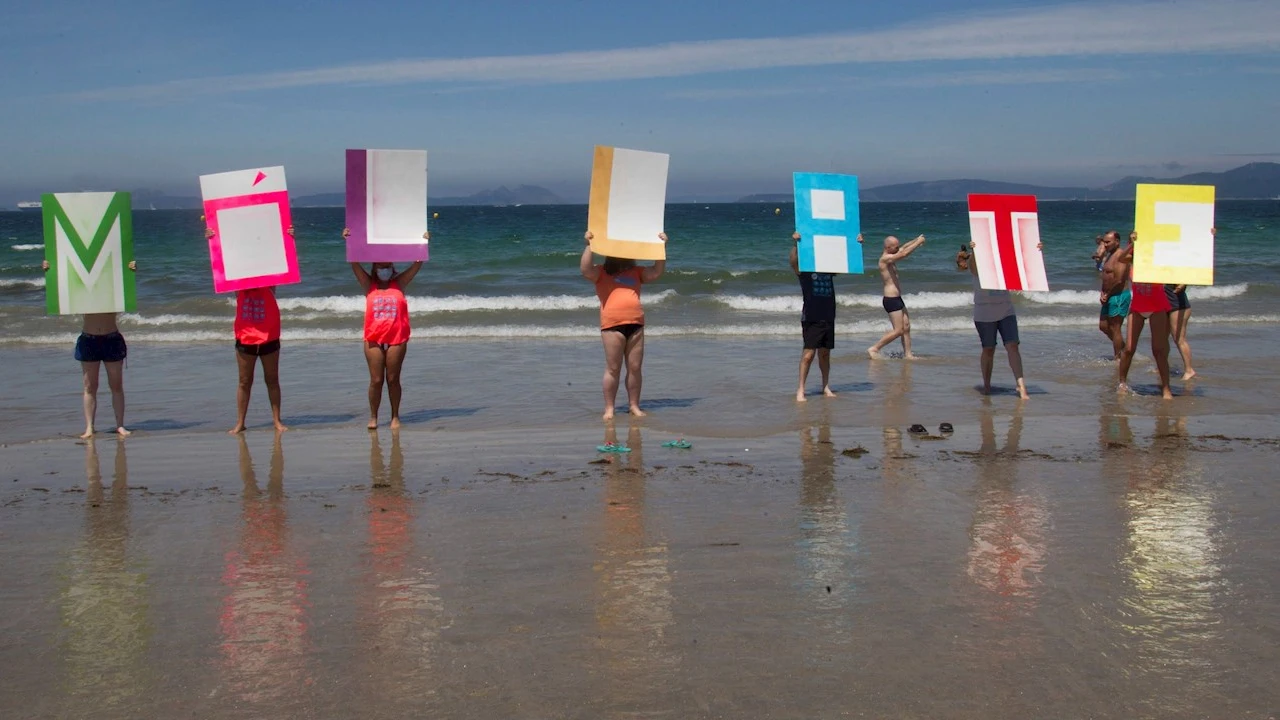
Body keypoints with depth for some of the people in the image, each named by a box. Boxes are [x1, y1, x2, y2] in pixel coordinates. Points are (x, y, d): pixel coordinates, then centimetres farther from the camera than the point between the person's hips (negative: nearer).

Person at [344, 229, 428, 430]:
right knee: (376, 380, 2)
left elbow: (417, 264, 4)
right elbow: (355, 264, -1)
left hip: (397, 338, 0)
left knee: (393, 379, 6)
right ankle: (373, 417, 12)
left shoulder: (399, 284, 7)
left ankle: (395, 417, 15)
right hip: (373, 338, 0)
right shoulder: (369, 285, 6)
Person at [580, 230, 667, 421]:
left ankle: (634, 405, 15)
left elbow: (657, 272, 8)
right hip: (612, 325, -4)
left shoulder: (636, 272, 19)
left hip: (636, 324, 4)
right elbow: (585, 269, -10)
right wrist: (589, 245, -15)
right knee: (613, 369, -1)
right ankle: (609, 408, 5)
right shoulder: (601, 273, 8)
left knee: (635, 367, 6)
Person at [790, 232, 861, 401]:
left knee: (825, 354, 12)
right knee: (808, 354, -8)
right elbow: (793, 261, -24)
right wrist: (795, 243, -38)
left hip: (828, 317, 5)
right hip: (811, 318, -5)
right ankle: (801, 390, -4)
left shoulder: (830, 269, 11)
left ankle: (826, 387, 21)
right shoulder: (803, 270, -4)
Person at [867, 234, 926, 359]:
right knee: (898, 330, -8)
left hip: (897, 298, 10)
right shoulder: (885, 258, -17)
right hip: (891, 299, -10)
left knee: (906, 326, 9)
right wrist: (919, 242, -17)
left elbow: (904, 248, 23)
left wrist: (917, 240, 8)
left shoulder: (890, 257, 12)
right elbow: (904, 253, -28)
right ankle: (874, 349, -4)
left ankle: (908, 354, 11)